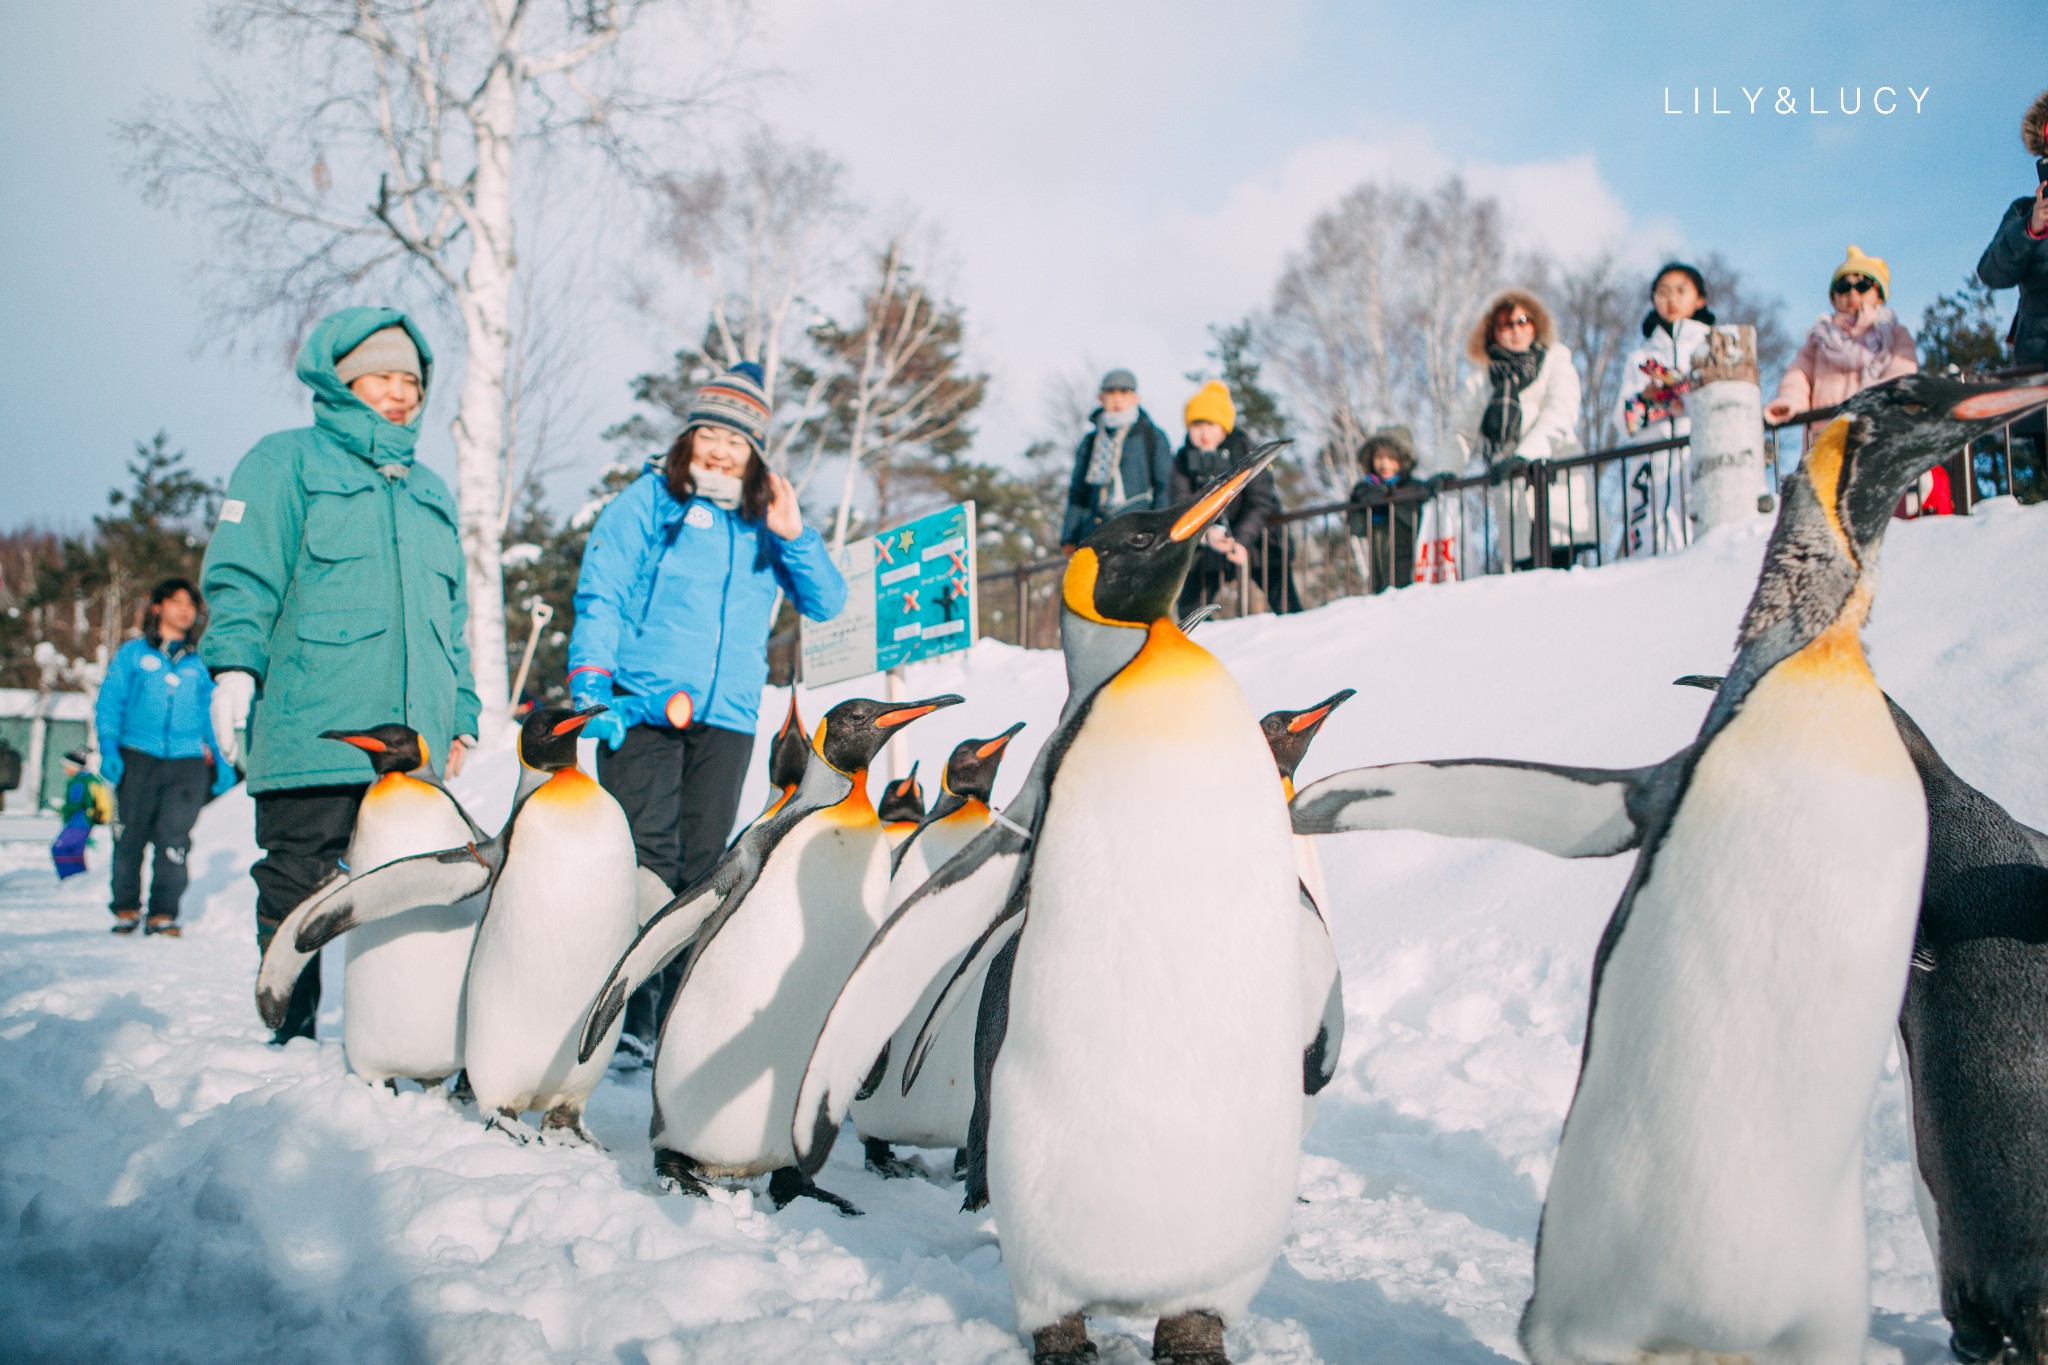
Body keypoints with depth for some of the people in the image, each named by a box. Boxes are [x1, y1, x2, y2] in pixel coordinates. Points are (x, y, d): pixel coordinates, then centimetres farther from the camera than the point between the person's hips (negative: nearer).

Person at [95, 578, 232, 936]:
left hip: (187, 763, 0)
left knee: (174, 840, -7)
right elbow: (108, 705, 8)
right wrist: (108, 748, -6)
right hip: (137, 759, 0)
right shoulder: (132, 654, 12)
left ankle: (164, 913, -1)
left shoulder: (200, 664, 15)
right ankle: (125, 907, 16)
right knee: (130, 837, 1)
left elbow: (213, 715, 17)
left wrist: (223, 762, 8)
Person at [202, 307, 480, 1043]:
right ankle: (290, 1041, 7)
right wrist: (236, 667, -16)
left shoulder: (430, 490, 26)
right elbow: (242, 574, -2)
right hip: (313, 728, -5)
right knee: (297, 890, -3)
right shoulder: (289, 461, 8)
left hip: (414, 741, 5)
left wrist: (460, 716, 17)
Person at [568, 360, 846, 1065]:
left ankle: (674, 1020, 10)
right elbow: (599, 595, 0)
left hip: (728, 717, 4)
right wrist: (590, 683, -11)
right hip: (643, 707, -3)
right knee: (647, 860, -10)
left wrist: (792, 536, -2)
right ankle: (626, 1019, -4)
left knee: (700, 864, 3)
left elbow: (827, 605, 12)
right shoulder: (647, 501, 7)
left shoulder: (764, 521, 17)